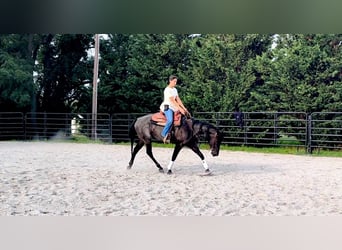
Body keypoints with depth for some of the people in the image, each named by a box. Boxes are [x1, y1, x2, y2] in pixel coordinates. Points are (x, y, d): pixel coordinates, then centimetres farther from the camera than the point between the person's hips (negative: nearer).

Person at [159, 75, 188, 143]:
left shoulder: (175, 90, 14)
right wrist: (180, 109, -23)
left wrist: (184, 108, 2)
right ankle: (164, 135, -21)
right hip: (167, 106, -9)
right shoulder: (167, 90, -12)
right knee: (170, 120, -32)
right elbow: (172, 101, -19)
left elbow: (178, 99, 11)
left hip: (173, 107, 9)